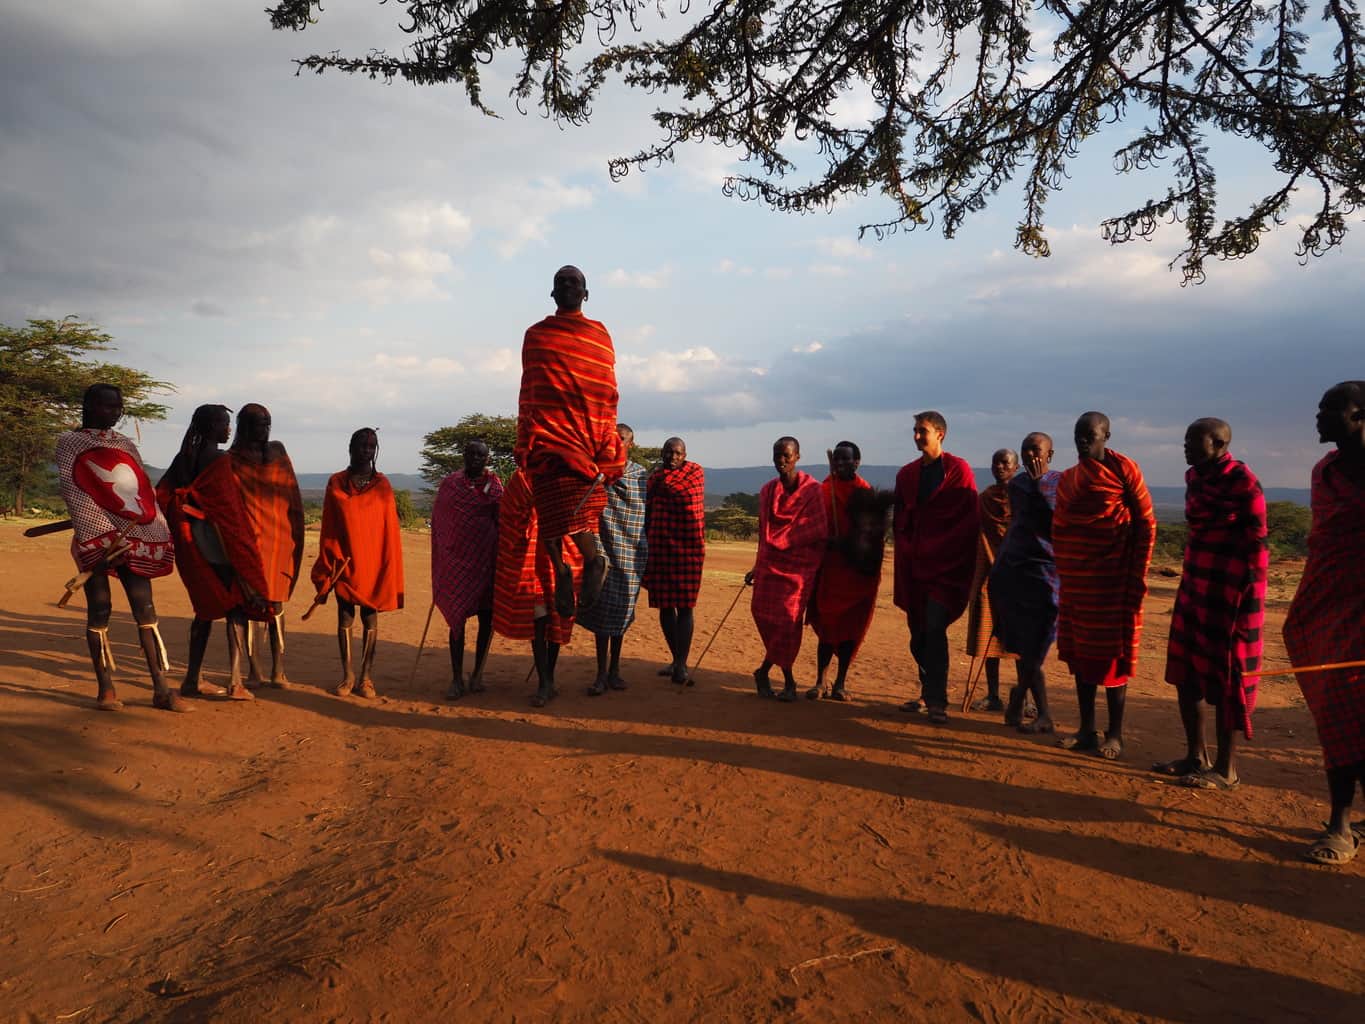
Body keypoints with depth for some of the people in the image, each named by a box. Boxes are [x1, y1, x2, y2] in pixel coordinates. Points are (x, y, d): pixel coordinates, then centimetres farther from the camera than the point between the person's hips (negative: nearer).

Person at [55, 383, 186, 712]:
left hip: (133, 537, 4)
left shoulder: (125, 444, 18)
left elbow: (144, 490, 15)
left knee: (145, 608, -2)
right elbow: (72, 490, -7)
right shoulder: (70, 442, 5)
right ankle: (105, 688, 7)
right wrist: (100, 533, -18)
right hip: (95, 537, -4)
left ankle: (161, 688, -4)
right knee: (99, 609, -1)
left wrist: (161, 530, 3)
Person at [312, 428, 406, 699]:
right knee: (345, 617, 5)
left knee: (370, 617, 4)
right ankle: (347, 675, 14)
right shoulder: (336, 483, 3)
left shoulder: (382, 485, 2)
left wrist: (390, 569, -3)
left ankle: (366, 677, 10)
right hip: (344, 562, 1)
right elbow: (328, 527, 5)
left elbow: (390, 527, 1)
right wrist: (328, 564, 1)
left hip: (373, 562, 0)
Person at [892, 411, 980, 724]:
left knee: (933, 628, -14)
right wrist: (907, 552, 2)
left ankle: (937, 701, -9)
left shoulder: (958, 470, -2)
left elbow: (970, 519, -5)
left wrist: (941, 551, -9)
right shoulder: (907, 474, 12)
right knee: (918, 632, 8)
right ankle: (929, 693, 22)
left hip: (947, 564, -5)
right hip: (914, 564, 5)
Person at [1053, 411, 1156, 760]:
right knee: (1080, 653, 9)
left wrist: (1137, 576, -10)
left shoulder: (1123, 469, -6)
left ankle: (1115, 735, 9)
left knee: (1112, 656, 0)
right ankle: (1086, 730, 18)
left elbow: (1146, 524, -7)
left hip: (1112, 579, -6)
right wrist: (1064, 574, 11)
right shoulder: (1068, 478, 12)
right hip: (1075, 580, 6)